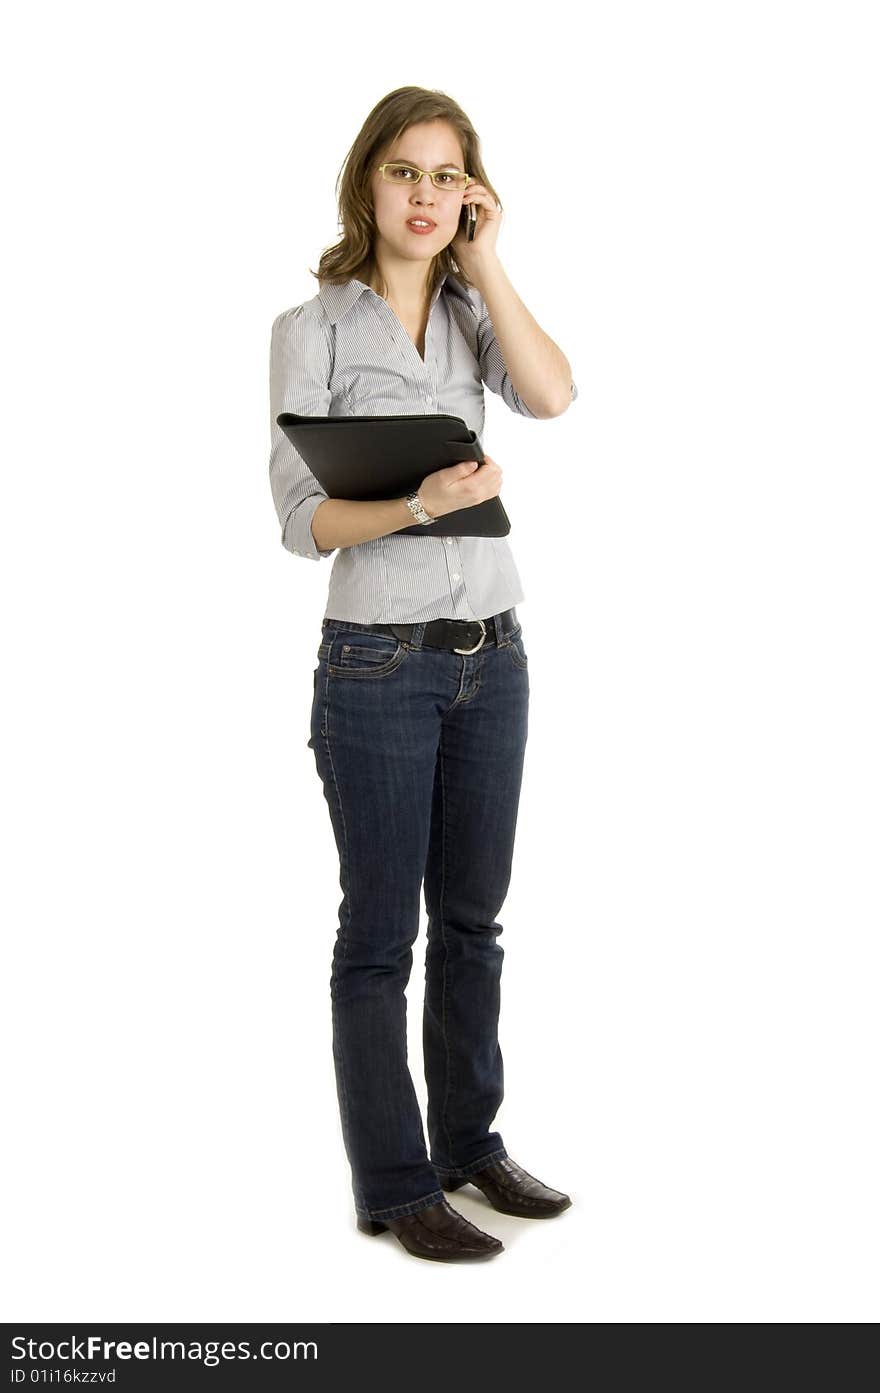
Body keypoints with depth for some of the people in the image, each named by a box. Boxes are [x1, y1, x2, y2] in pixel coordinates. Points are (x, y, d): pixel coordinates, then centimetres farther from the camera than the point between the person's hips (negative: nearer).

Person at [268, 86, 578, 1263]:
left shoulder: (473, 315, 10)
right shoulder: (313, 329, -5)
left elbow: (552, 397, -11)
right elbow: (302, 519, -11)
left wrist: (484, 263, -7)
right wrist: (414, 505, -27)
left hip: (492, 655, 5)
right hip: (380, 666, -5)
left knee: (473, 919, 14)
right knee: (381, 933, 3)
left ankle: (470, 1142, 29)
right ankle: (394, 1186, 14)